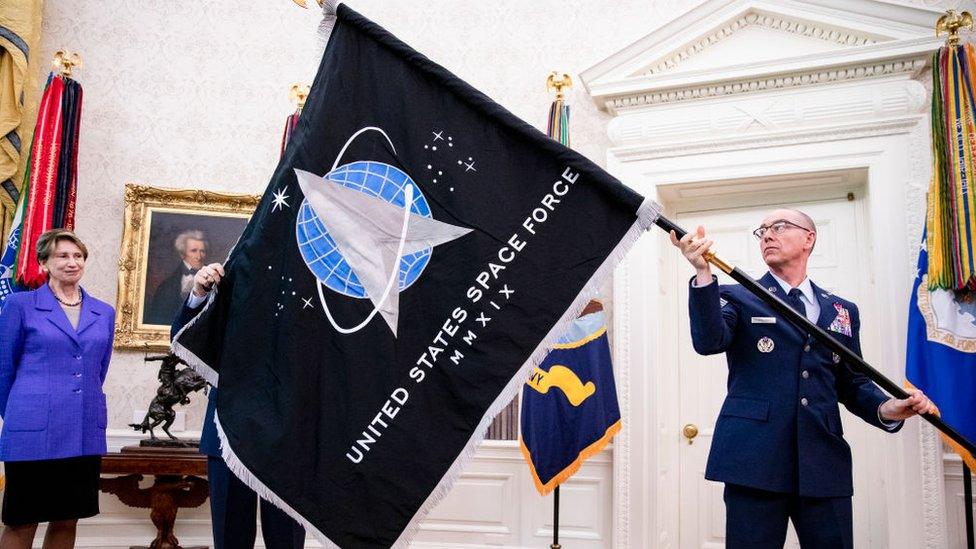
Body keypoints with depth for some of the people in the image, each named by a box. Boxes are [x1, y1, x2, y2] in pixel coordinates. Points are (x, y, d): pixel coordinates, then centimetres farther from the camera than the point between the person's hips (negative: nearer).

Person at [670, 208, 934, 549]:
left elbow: (853, 384, 18)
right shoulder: (737, 297, 8)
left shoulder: (842, 311, 18)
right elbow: (708, 342, -12)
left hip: (825, 465, 3)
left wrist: (886, 409, -4)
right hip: (755, 459, -3)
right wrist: (703, 273, -25)